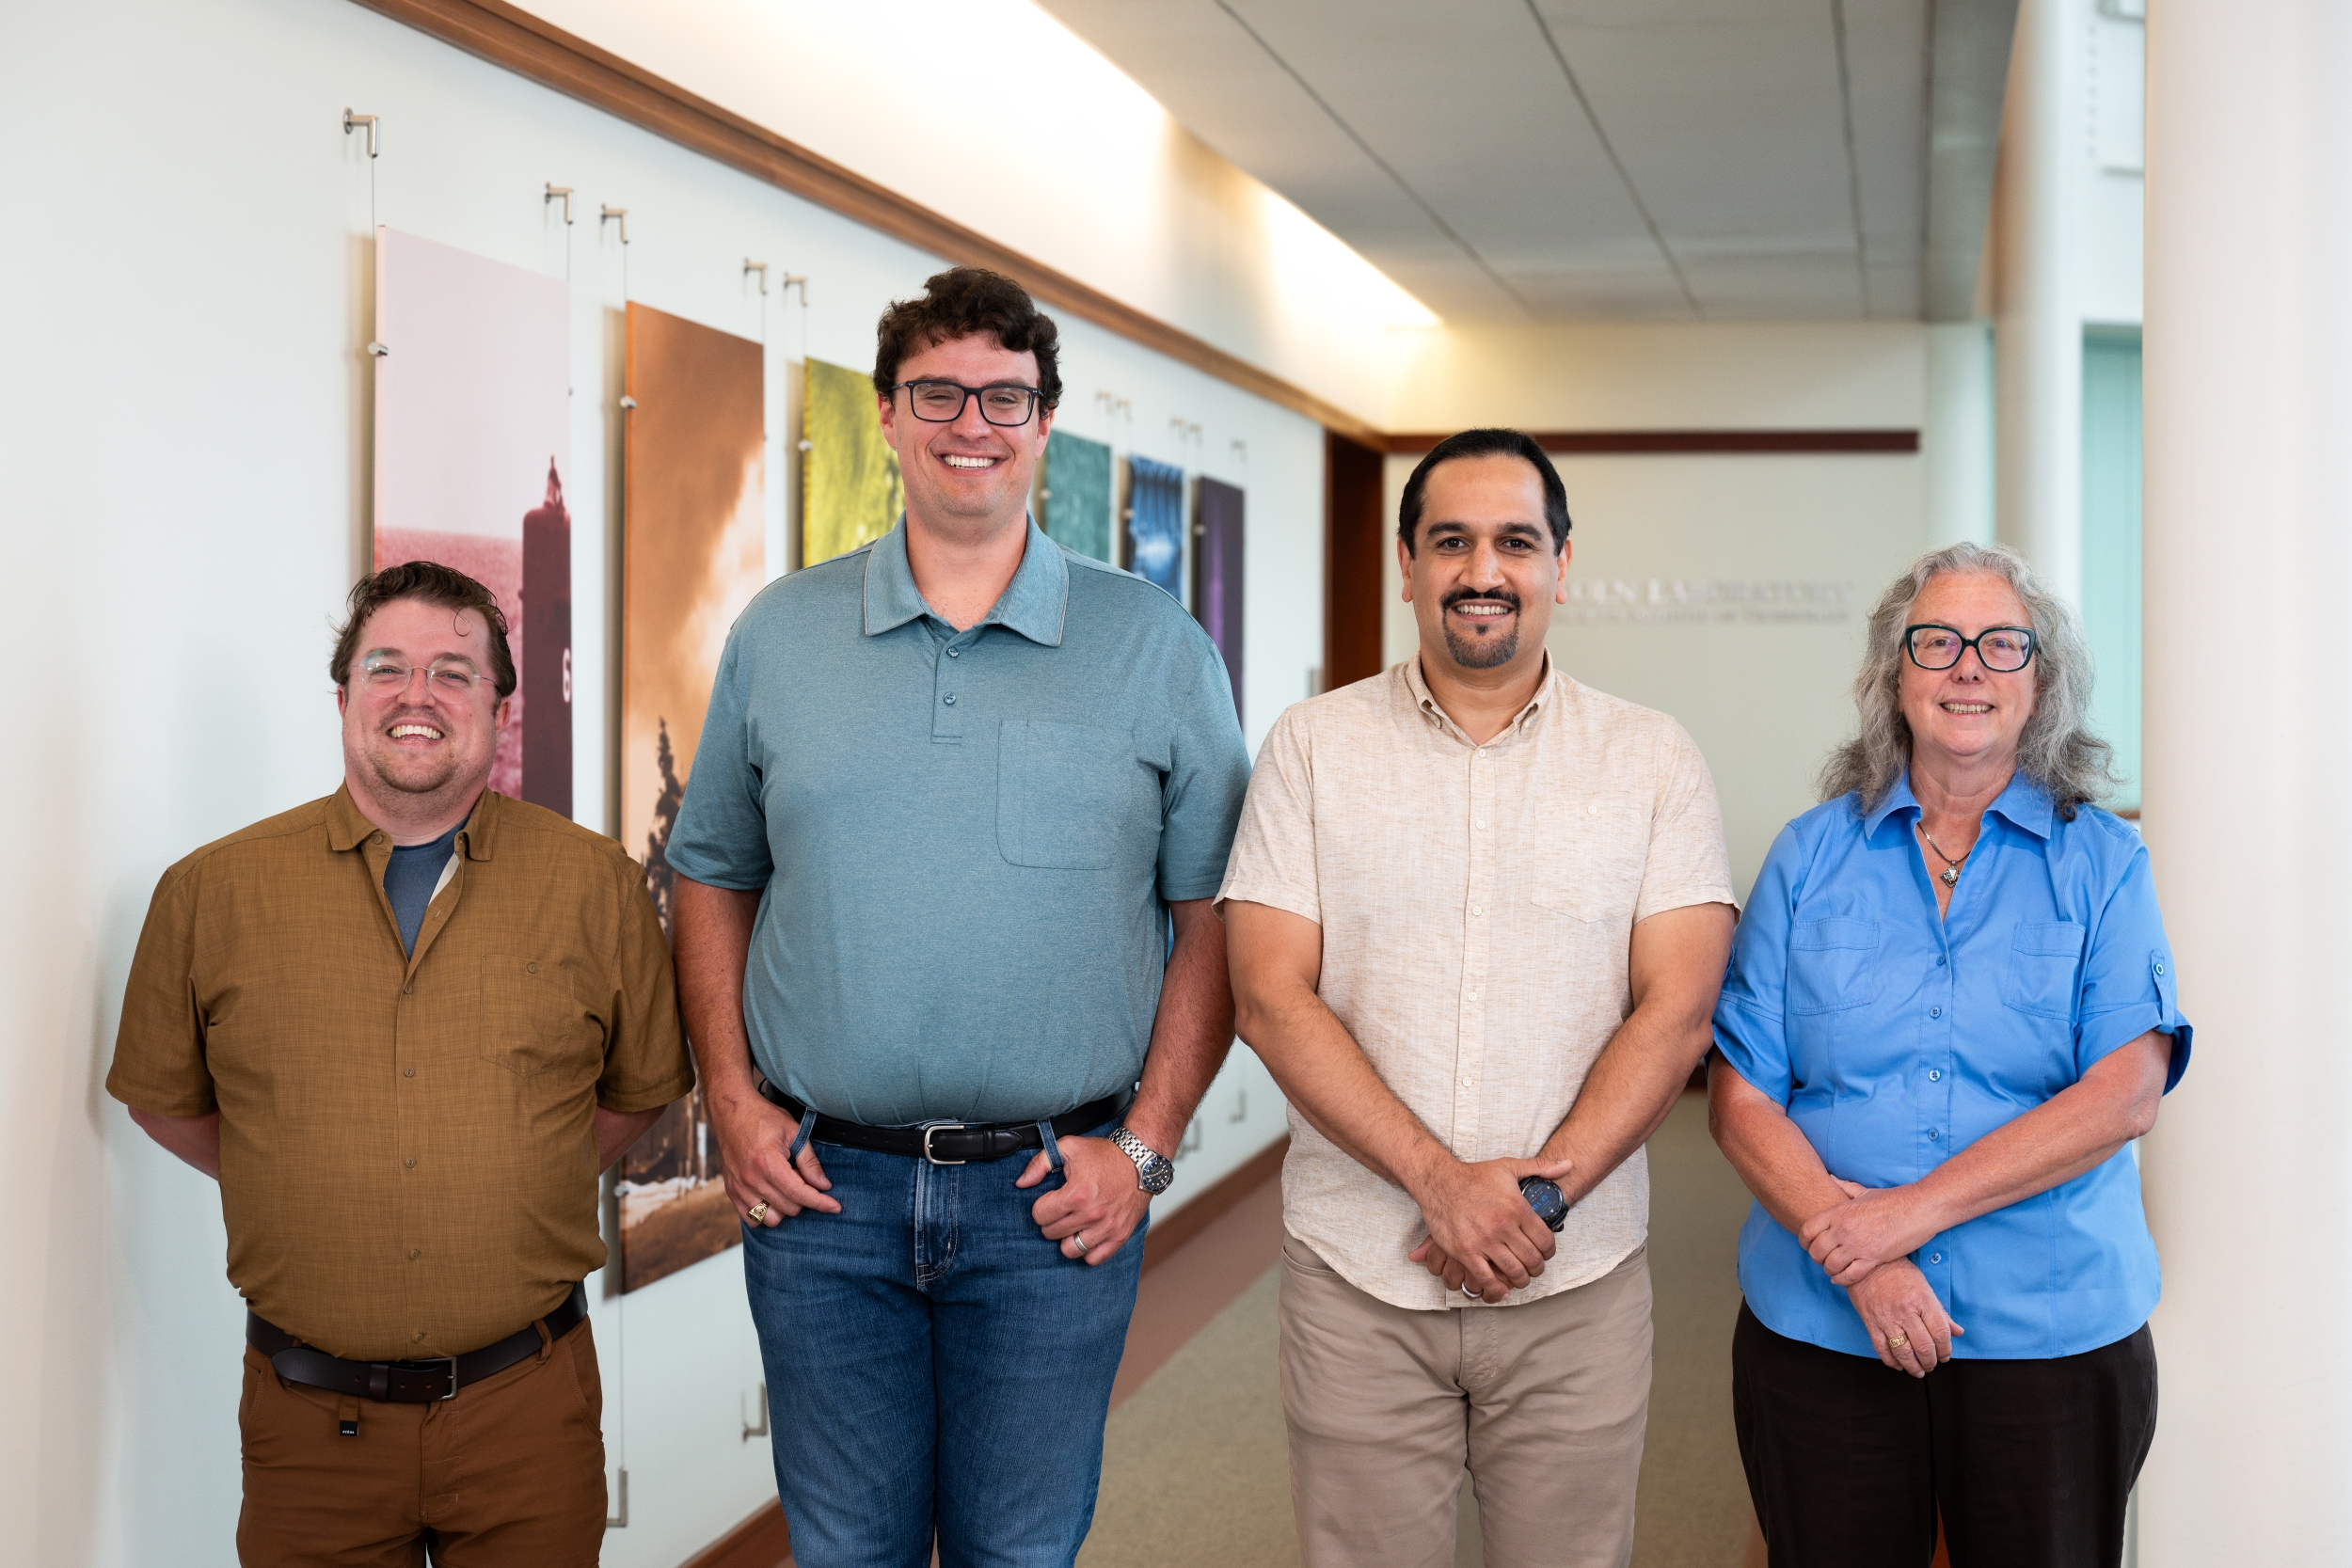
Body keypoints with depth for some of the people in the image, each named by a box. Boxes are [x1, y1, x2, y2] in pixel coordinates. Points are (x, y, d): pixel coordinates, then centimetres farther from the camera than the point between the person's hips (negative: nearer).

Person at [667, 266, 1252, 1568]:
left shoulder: (1155, 648, 1)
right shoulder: (779, 634, 6)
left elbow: (1213, 915, 2)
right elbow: (712, 880, 12)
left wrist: (1145, 1142, -6)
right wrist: (733, 1099, 1)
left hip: (1055, 1195, -1)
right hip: (820, 1184, 2)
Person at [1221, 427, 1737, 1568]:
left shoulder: (1654, 762, 4)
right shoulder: (1313, 748, 2)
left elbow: (1676, 1010, -3)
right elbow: (1271, 997, -5)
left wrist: (1542, 1187, -15)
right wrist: (1441, 1179, -15)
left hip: (1578, 1287, 1)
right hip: (1356, 1277, 0)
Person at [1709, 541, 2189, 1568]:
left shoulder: (2101, 861, 2)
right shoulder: (1811, 855, 5)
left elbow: (2125, 1096, -10)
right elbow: (1740, 1098, -1)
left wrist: (1913, 1211, -18)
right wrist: (1852, 1256, -16)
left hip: (2053, 1334, 0)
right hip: (1820, 1330, 1)